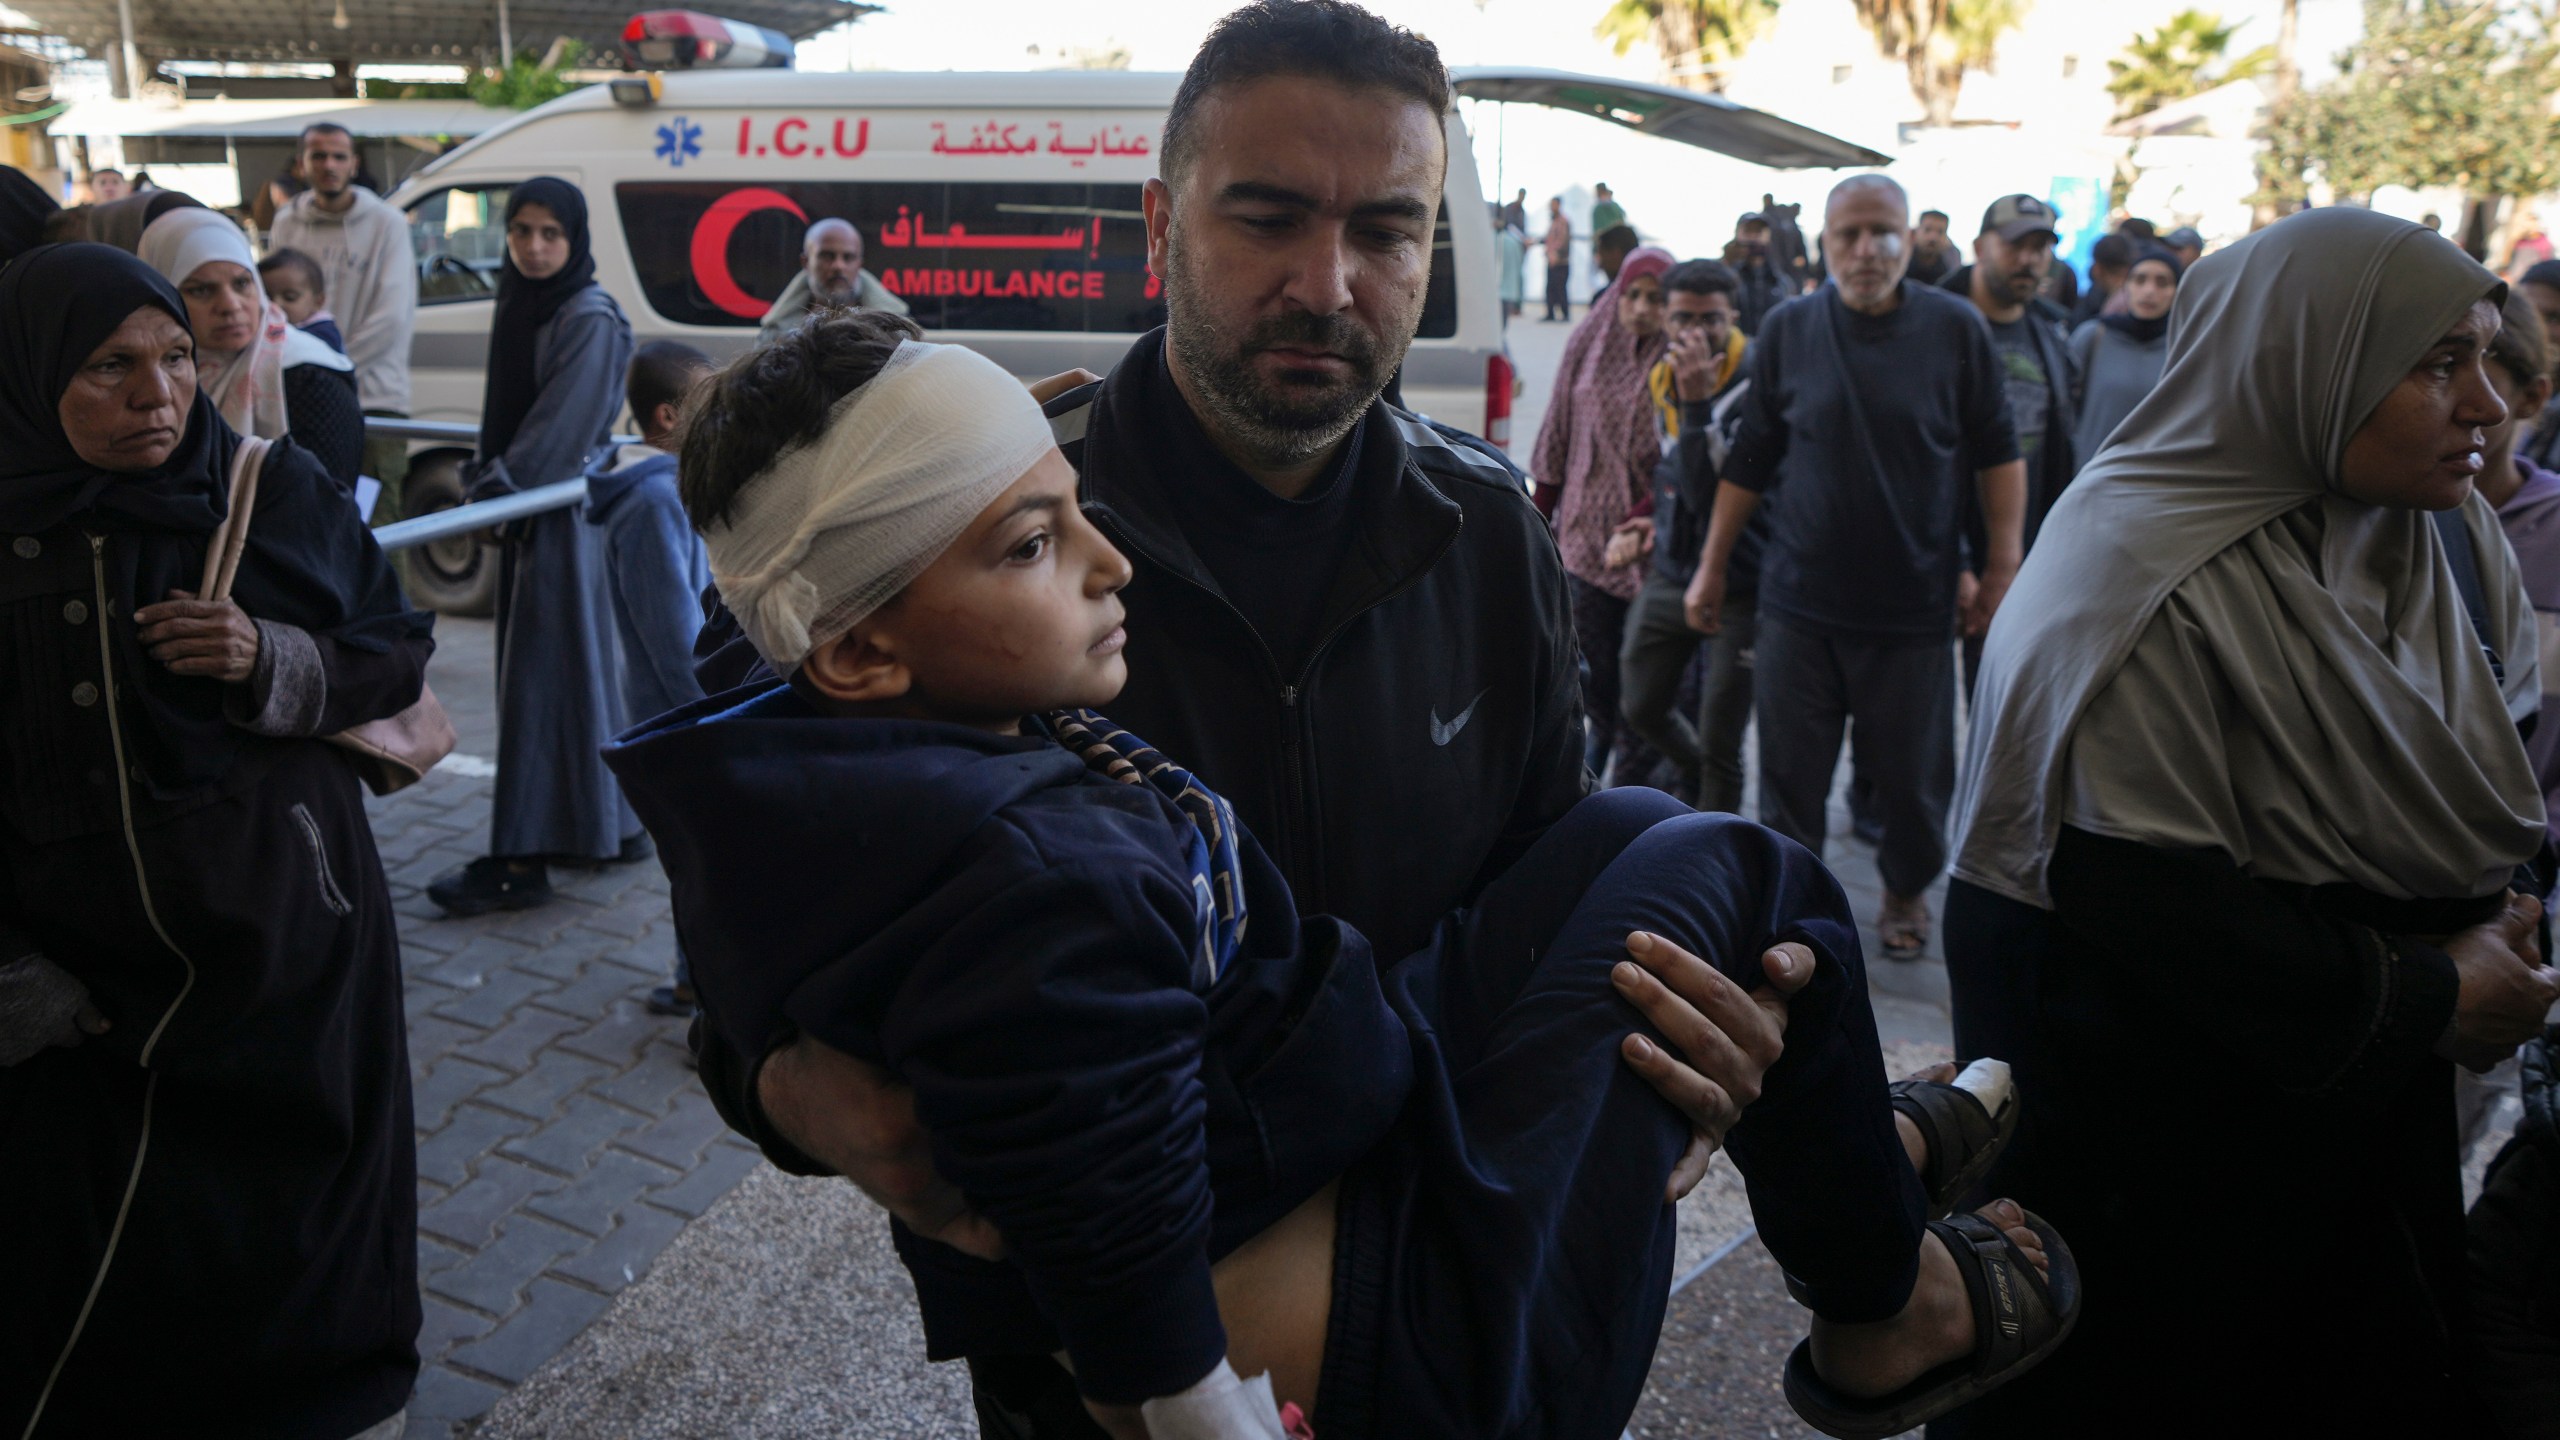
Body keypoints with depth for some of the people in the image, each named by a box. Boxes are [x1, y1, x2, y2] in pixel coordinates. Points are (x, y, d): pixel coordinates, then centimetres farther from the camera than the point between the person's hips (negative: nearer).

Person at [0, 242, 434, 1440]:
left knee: (292, 1207, 9)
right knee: (96, 1244, 6)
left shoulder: (273, 494, -4)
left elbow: (400, 654, 4)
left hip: (283, 932, 0)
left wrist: (273, 664, -17)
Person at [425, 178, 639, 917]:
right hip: (523, 507, 9)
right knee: (571, 664, 12)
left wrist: (496, 487, -18)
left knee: (543, 674, -8)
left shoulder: (591, 319, -13)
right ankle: (608, 824, 22)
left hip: (564, 510, -9)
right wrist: (489, 479, 8)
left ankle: (524, 858, -5)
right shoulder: (520, 304, 13)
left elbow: (561, 426, -18)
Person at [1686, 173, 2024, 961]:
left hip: (1914, 601, 0)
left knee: (1912, 772, 10)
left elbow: (1997, 454, 4)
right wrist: (1712, 566, 8)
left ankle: (1908, 889, 35)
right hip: (1799, 600, 1)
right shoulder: (1787, 330, 1)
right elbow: (1749, 458, 7)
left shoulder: (1956, 328, -2)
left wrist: (2002, 565, -1)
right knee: (1790, 774, 5)